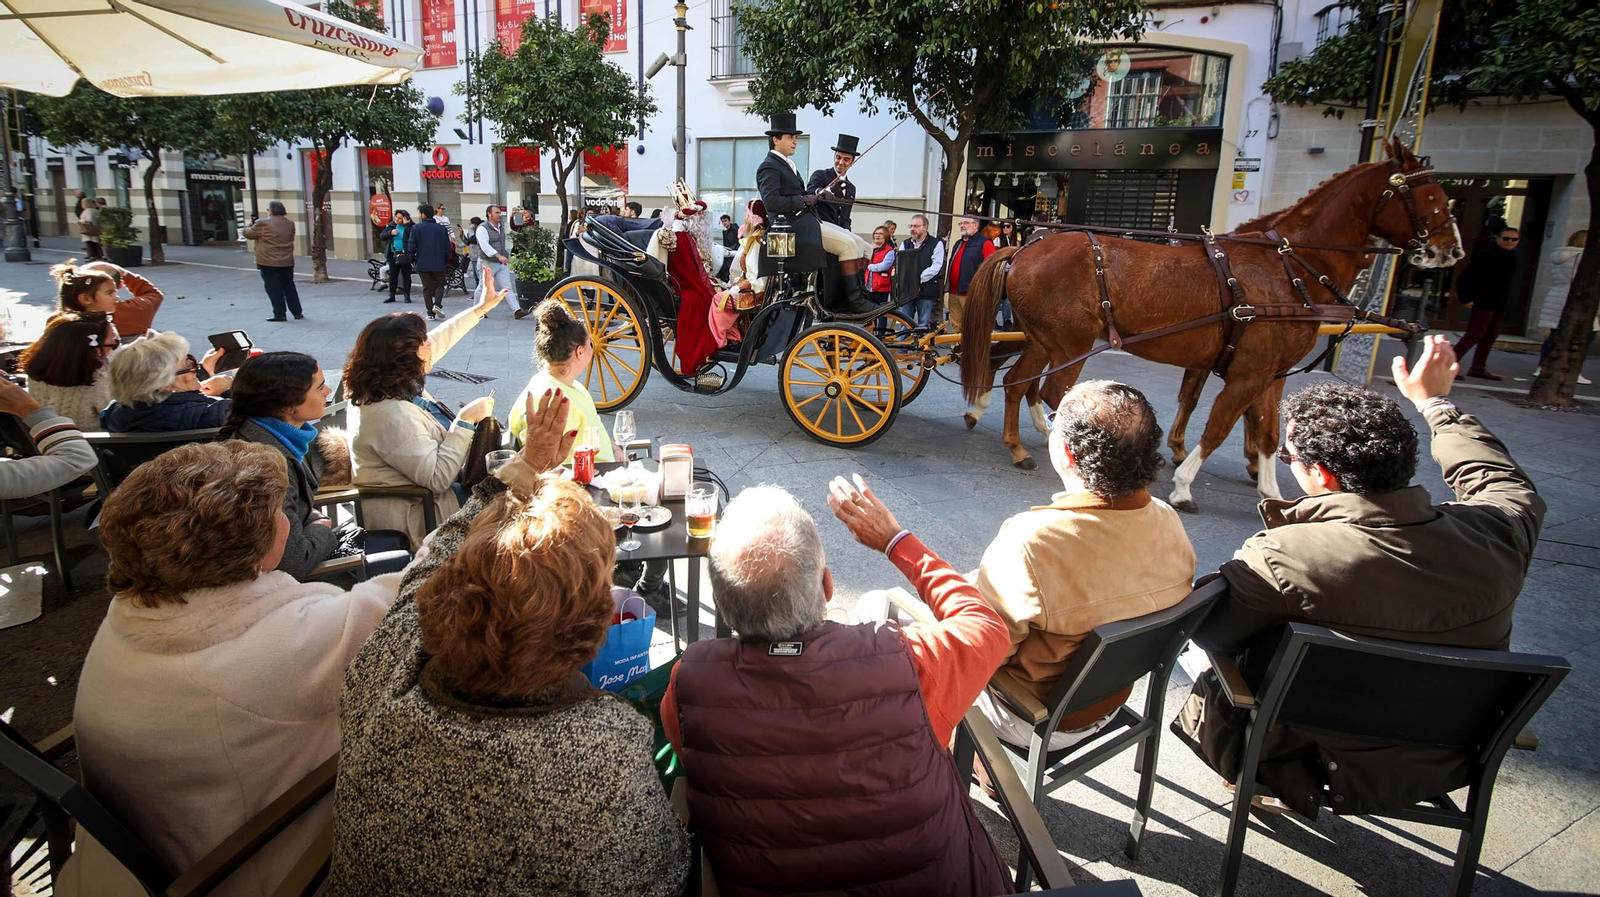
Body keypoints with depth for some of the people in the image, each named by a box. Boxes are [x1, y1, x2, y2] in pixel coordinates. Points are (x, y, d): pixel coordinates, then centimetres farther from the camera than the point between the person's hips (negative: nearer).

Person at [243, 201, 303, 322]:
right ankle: (297, 313, 15)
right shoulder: (290, 224, 5)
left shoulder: (263, 224, -11)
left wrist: (251, 225, 22)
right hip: (287, 262, 5)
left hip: (269, 263, -5)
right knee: (289, 287, 13)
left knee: (274, 289, 1)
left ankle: (279, 314, 3)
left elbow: (248, 234, 0)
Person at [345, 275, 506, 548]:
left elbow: (439, 339, 13)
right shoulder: (391, 415, -31)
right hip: (416, 520, -10)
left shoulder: (386, 383, -1)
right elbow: (438, 479, -32)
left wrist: (481, 308, 18)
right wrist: (465, 420, -27)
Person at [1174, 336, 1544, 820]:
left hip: (1339, 772, -5)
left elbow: (1210, 634, -17)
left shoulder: (1281, 558, -34)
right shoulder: (1495, 537, -19)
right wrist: (1436, 402, 18)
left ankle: (1282, 785, 17)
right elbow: (1510, 487, 7)